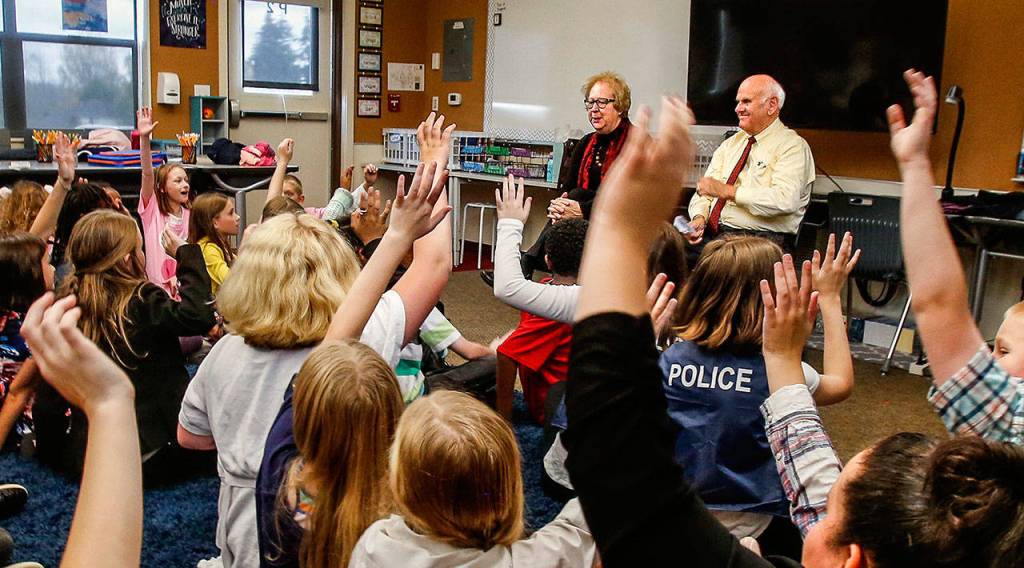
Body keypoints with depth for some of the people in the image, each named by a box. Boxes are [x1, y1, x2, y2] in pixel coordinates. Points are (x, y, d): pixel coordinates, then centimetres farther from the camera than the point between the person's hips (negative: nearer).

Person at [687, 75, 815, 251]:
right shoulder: (731, 143, 20)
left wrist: (728, 191, -16)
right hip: (711, 235, 6)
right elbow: (705, 191, 15)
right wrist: (699, 218, -8)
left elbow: (785, 200, -17)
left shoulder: (793, 146, -1)